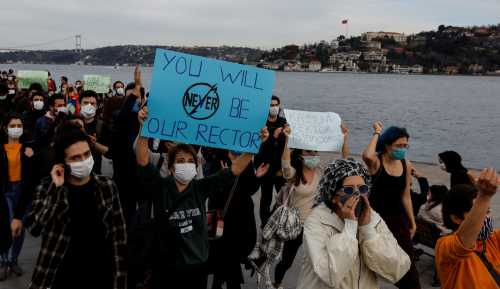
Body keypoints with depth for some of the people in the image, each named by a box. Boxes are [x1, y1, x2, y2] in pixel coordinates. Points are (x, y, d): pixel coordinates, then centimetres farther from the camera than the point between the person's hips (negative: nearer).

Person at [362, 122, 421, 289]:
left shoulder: (406, 165, 2)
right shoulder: (376, 161, -14)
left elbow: (406, 196, 11)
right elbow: (367, 156, -40)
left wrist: (412, 222, 16)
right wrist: (377, 134, -24)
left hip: (397, 218, 5)